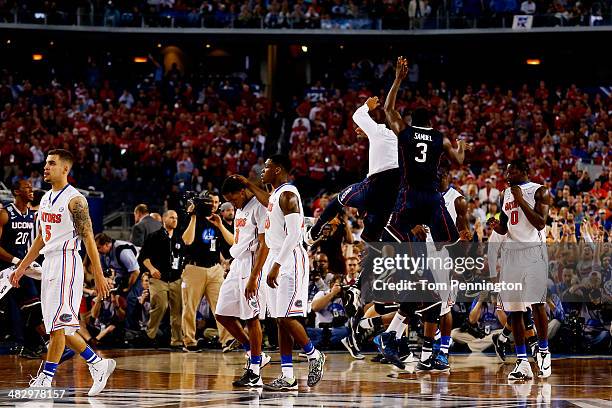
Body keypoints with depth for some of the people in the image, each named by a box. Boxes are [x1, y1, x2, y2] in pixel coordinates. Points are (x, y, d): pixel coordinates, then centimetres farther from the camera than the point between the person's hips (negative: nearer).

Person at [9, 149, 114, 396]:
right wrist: (22, 267, 19)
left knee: (58, 325, -10)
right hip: (49, 264, 9)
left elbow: (88, 238, -13)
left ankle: (46, 378, -10)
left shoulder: (74, 200, -10)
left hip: (67, 263, -9)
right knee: (59, 327, 10)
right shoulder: (46, 199, 15)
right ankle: (99, 365, 20)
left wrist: (99, 276, -15)